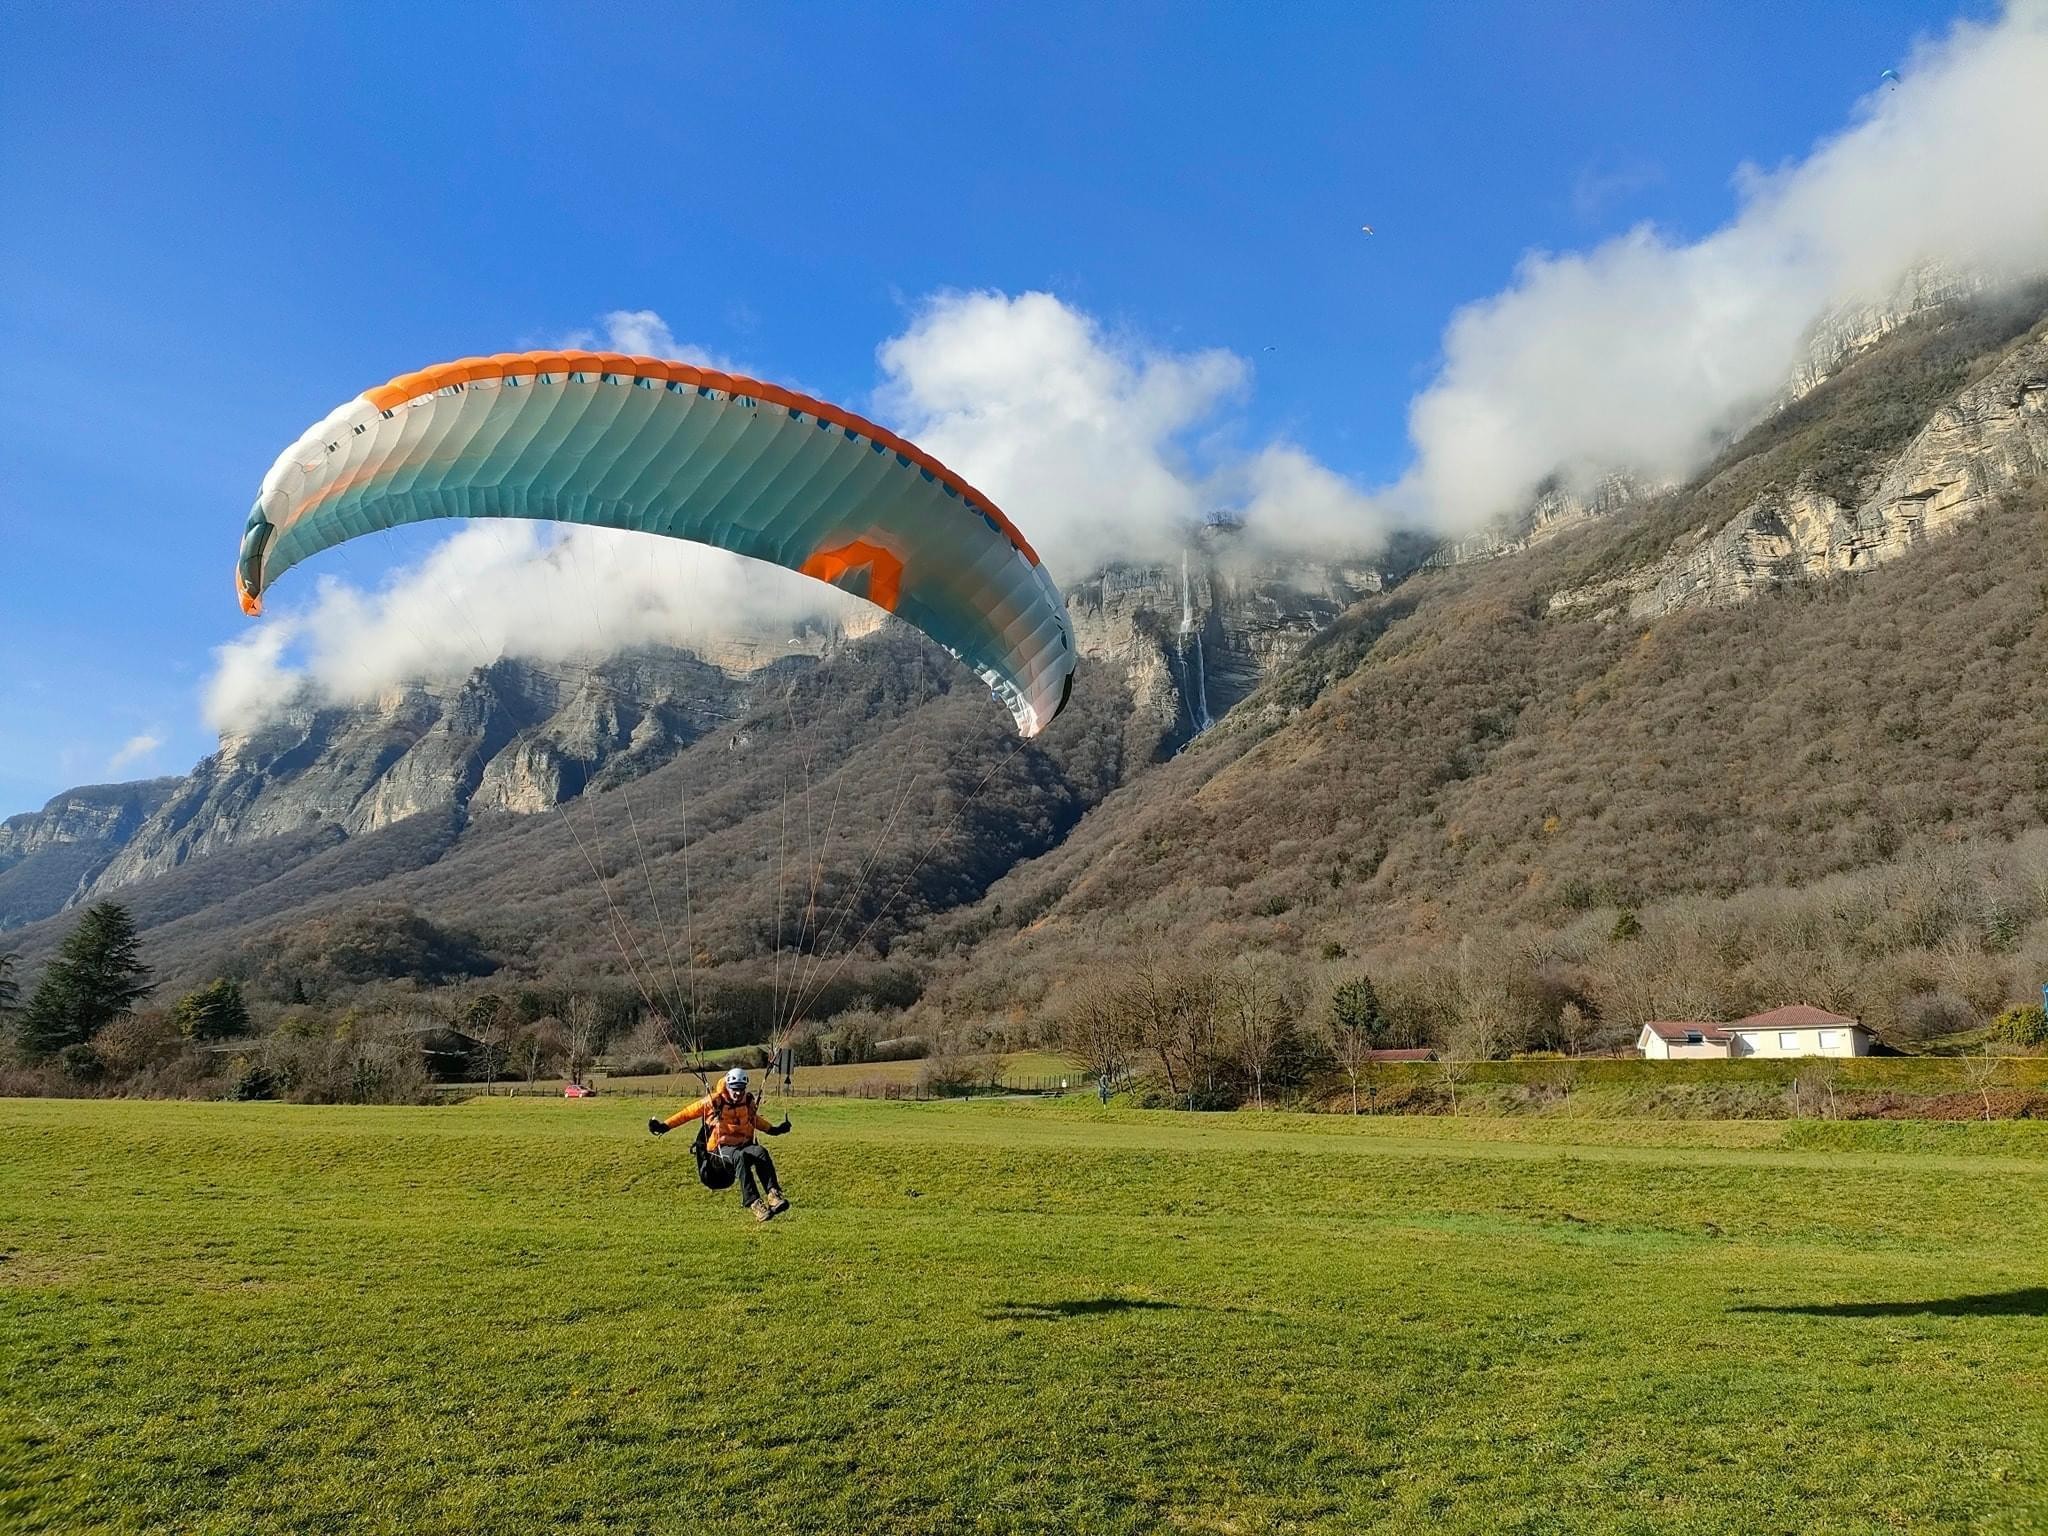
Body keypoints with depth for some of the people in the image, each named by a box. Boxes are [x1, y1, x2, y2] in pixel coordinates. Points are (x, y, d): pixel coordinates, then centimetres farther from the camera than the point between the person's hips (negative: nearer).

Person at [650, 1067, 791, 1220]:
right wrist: (665, 1126, 0)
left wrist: (773, 1130, 36)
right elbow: (689, 1112, 4)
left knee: (761, 1152, -32)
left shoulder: (748, 1101, 11)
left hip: (744, 1144, 4)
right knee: (740, 1156, -39)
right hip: (722, 1148, -4)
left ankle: (773, 1194, -45)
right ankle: (753, 1202, -48)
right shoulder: (714, 1101, -3)